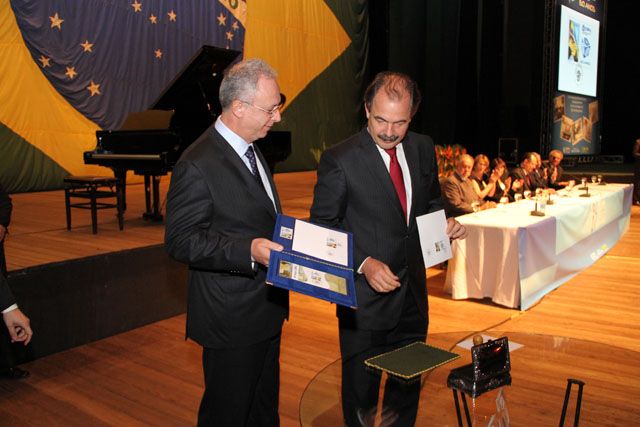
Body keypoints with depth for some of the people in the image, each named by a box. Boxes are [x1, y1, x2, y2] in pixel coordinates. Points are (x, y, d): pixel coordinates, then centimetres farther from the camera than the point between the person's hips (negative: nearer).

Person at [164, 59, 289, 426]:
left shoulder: (251, 150, 9)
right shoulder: (198, 165, -21)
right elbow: (181, 241, -21)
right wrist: (248, 250, -32)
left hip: (266, 310, 9)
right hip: (231, 320, -9)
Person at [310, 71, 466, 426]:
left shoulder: (423, 148, 2)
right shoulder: (339, 160, -15)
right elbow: (322, 228, -11)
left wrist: (446, 224, -6)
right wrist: (364, 263, -24)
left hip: (413, 294, 5)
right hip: (365, 300, -5)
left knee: (407, 391, 21)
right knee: (362, 395, 12)